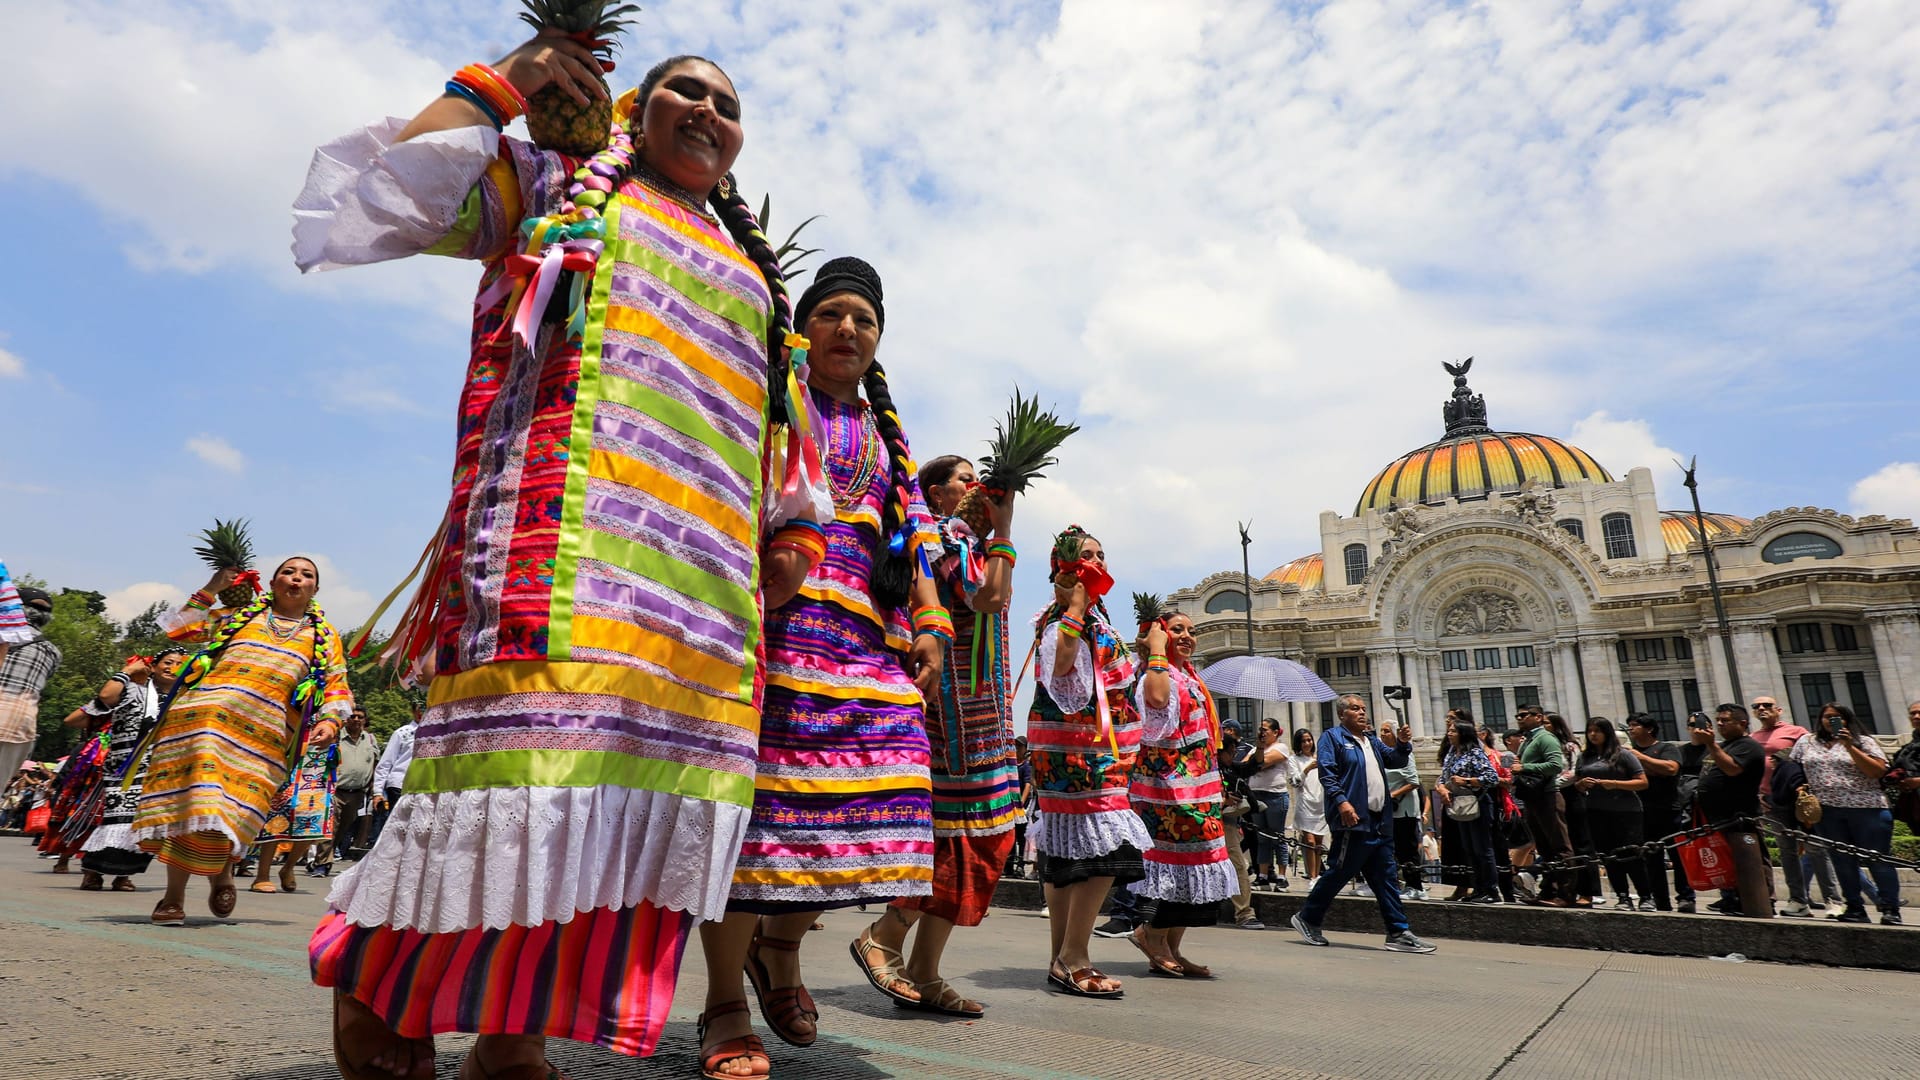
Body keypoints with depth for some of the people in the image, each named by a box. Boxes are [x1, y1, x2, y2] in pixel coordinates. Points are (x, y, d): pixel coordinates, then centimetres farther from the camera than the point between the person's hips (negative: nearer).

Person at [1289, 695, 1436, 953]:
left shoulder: (1371, 739, 22)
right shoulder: (1332, 737, -2)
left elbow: (1394, 759, 19)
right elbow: (1327, 773, -12)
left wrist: (1403, 744, 0)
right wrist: (1341, 802, -24)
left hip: (1380, 822, 8)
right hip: (1353, 819, -8)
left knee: (1385, 878, 9)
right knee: (1340, 873, -3)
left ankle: (1399, 933, 13)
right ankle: (1308, 918, 11)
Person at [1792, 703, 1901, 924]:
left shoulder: (1862, 741, 4)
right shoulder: (1806, 743, 13)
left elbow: (1878, 771, -8)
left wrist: (1849, 746, -14)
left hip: (1866, 808, -3)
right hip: (1827, 812, 3)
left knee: (1878, 860, 0)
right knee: (1843, 861, 7)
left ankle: (1890, 910, 7)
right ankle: (1855, 908, 14)